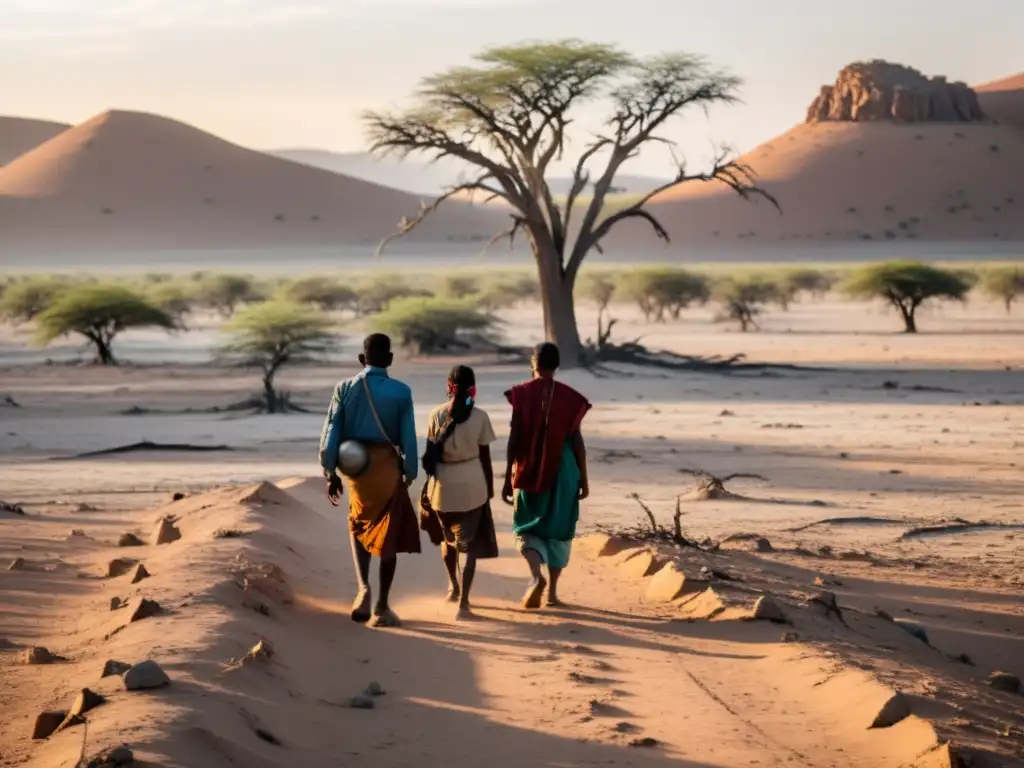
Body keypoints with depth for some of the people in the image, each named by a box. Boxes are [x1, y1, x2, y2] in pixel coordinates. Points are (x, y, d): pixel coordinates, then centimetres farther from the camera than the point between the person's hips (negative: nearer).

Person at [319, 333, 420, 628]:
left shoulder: (345, 389, -1)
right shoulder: (401, 392, -6)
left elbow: (331, 433, -2)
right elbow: (408, 439, -6)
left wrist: (330, 473, 5)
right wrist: (409, 476, 5)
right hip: (387, 467, -2)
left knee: (359, 526, 24)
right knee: (388, 536, 9)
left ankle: (363, 588, 3)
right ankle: (382, 607, 9)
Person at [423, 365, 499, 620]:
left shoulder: (437, 415, -4)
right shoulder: (480, 416, -6)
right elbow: (485, 457, -2)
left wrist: (428, 486, 11)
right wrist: (489, 488, 10)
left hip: (444, 483, 2)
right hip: (472, 484, -2)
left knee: (448, 537, 24)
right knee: (469, 542, 2)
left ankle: (453, 586, 43)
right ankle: (463, 602, -8)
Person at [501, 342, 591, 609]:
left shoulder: (522, 394, -5)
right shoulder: (570, 397, -3)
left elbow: (514, 438, -6)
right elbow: (577, 440, -2)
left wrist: (508, 478, 0)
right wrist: (583, 479, 6)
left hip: (529, 471, -1)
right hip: (562, 470, 1)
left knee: (528, 527, 9)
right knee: (558, 529, 14)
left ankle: (536, 575, -18)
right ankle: (552, 590, 15)